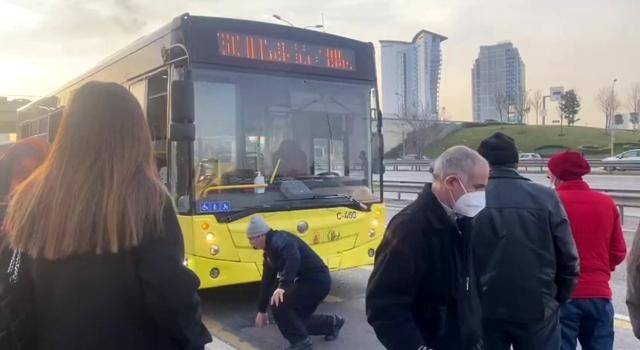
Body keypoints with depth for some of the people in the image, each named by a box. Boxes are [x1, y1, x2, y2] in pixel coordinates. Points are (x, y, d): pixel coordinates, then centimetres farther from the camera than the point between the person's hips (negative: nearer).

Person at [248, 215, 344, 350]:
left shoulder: (279, 240, -18)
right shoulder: (270, 250, 13)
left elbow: (293, 260, -40)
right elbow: (267, 281, 20)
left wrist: (282, 286, -48)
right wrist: (261, 310, 24)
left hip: (316, 281, -10)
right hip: (306, 281, 10)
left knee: (278, 303, -17)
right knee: (298, 319, 16)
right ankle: (332, 323, 34)